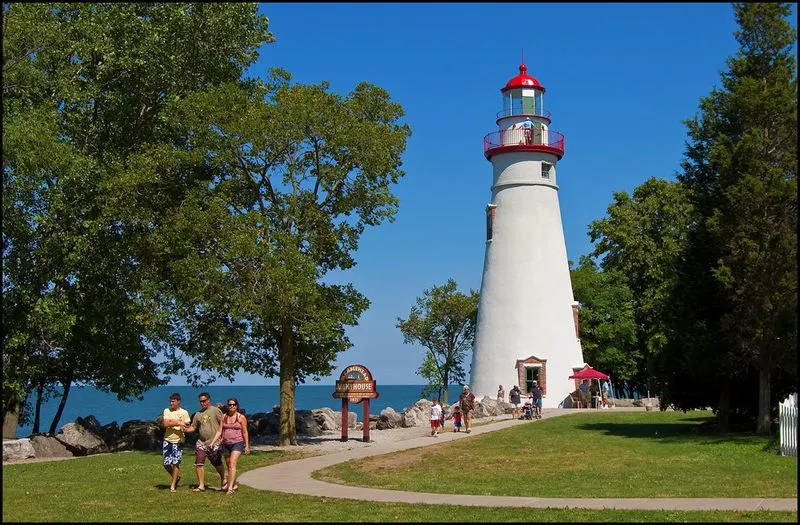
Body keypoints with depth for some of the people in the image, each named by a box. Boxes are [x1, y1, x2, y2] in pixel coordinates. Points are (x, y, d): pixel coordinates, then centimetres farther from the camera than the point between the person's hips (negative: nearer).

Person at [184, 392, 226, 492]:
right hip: (201, 442, 5)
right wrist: (185, 429, -5)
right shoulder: (198, 414, 12)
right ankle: (201, 485, 5)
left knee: (217, 464, 8)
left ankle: (223, 479, 33)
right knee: (199, 464, -3)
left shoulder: (216, 410, -4)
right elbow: (193, 427, 15)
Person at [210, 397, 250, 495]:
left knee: (232, 464, -18)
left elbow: (245, 433, -1)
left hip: (237, 443, -5)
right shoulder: (224, 417, 8)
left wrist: (247, 446, -2)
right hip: (226, 444, 5)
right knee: (229, 466, 13)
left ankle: (230, 487, -24)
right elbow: (219, 431, 6)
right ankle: (234, 484, 31)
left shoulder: (241, 417, -3)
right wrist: (213, 442, -4)